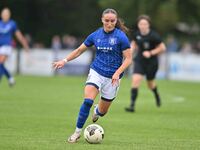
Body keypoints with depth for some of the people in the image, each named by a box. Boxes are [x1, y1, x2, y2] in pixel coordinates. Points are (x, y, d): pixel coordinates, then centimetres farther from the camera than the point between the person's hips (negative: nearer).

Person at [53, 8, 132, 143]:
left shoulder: (121, 37, -10)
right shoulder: (96, 35, 1)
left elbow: (128, 59, -9)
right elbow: (80, 50, 13)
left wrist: (117, 73, -21)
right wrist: (65, 61, 5)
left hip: (112, 77, -1)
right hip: (96, 72, 1)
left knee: (102, 111, 9)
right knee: (87, 101, -22)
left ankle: (97, 112, 48)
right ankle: (77, 132, -12)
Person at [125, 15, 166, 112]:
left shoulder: (153, 36, -19)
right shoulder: (136, 34, -5)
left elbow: (162, 48, -12)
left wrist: (151, 53, -20)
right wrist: (132, 49, -4)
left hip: (151, 62, -3)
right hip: (139, 61, 3)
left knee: (150, 84, 15)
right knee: (135, 80, -17)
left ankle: (156, 94, 52)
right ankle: (132, 105, -17)